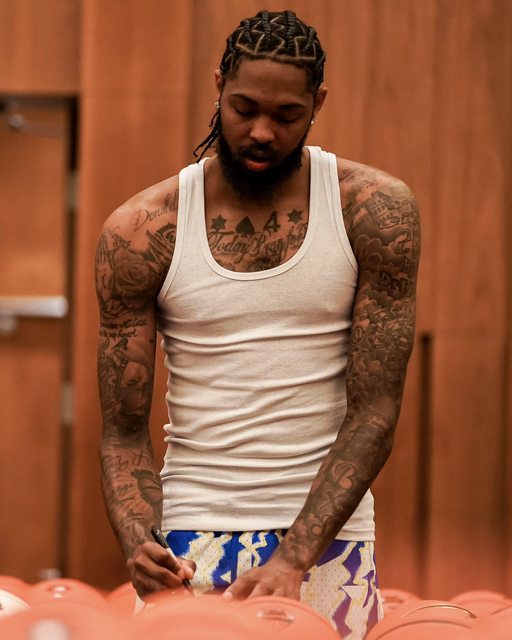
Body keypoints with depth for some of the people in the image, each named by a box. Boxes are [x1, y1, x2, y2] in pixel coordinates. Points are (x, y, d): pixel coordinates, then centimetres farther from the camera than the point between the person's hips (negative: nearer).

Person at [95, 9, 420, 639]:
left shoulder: (375, 211, -4)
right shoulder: (141, 232, -3)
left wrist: (293, 560, -18)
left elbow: (374, 412, -8)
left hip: (327, 535, 0)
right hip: (191, 534, 0)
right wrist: (139, 544, -20)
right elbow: (124, 431, -1)